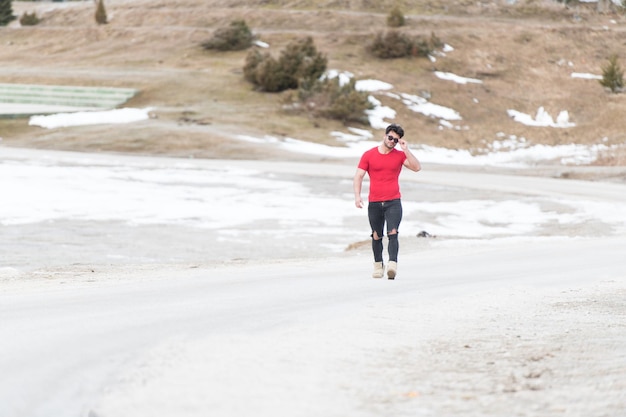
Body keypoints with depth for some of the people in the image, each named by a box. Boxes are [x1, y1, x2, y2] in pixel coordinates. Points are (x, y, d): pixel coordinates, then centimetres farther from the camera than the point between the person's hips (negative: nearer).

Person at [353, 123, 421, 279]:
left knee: (393, 233, -16)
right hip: (374, 203, 1)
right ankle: (378, 265, 22)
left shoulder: (400, 155, 7)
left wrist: (406, 150, -8)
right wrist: (357, 195, -8)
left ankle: (392, 265, -27)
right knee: (376, 236, 8)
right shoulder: (369, 155, 5)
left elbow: (417, 167, -5)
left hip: (393, 202, -1)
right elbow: (359, 175, 5)